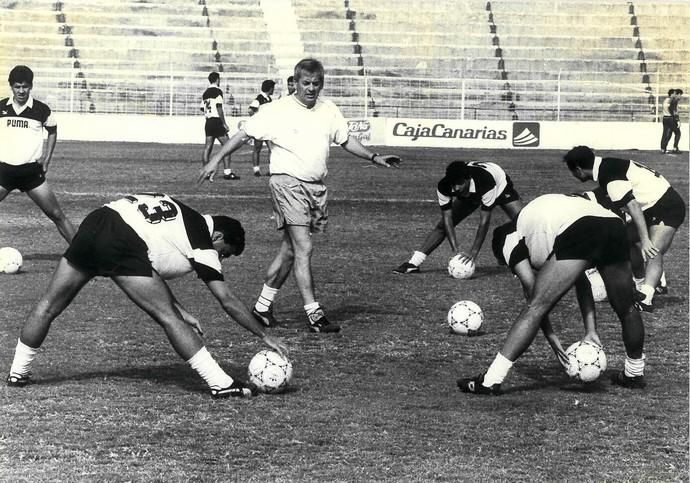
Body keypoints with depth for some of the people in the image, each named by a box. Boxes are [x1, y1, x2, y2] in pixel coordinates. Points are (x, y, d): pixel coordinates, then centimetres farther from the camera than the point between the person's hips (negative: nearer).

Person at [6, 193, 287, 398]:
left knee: (48, 306, 18)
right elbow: (227, 300, 6)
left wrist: (179, 309, 25)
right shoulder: (202, 244, 7)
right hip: (122, 244, -8)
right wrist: (265, 336, 12)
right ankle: (220, 384, -2)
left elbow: (151, 268, 31)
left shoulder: (184, 217, 29)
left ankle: (18, 373, 28)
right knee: (168, 318, -3)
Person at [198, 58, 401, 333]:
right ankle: (314, 315, -14)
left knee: (291, 249, 10)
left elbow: (346, 140, 21)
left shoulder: (329, 111, 10)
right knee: (304, 248, -14)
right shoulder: (278, 110, -5)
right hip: (288, 183, -6)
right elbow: (244, 134, -2)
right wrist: (216, 160, -6)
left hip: (317, 186, 6)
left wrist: (375, 158, 13)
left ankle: (262, 307, 21)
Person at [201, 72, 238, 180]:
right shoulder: (218, 91, -10)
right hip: (217, 121, -7)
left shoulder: (205, 93, 12)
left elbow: (203, 109, 14)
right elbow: (219, 108, -16)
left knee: (208, 147, 7)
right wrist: (224, 123, -13)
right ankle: (227, 172, -10)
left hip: (208, 122, 7)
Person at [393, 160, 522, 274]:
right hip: (469, 194, 3)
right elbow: (447, 217, -29)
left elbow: (484, 220, -42)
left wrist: (474, 252, -45)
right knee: (442, 225, -8)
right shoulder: (444, 187, -35)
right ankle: (413, 263, -3)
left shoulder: (486, 183, -46)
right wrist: (455, 249, -39)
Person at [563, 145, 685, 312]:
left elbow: (633, 206, -30)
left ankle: (645, 298, -44)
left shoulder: (610, 177, -22)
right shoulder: (607, 165, 8)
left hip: (667, 208, -10)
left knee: (653, 253, -27)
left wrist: (644, 240, -34)